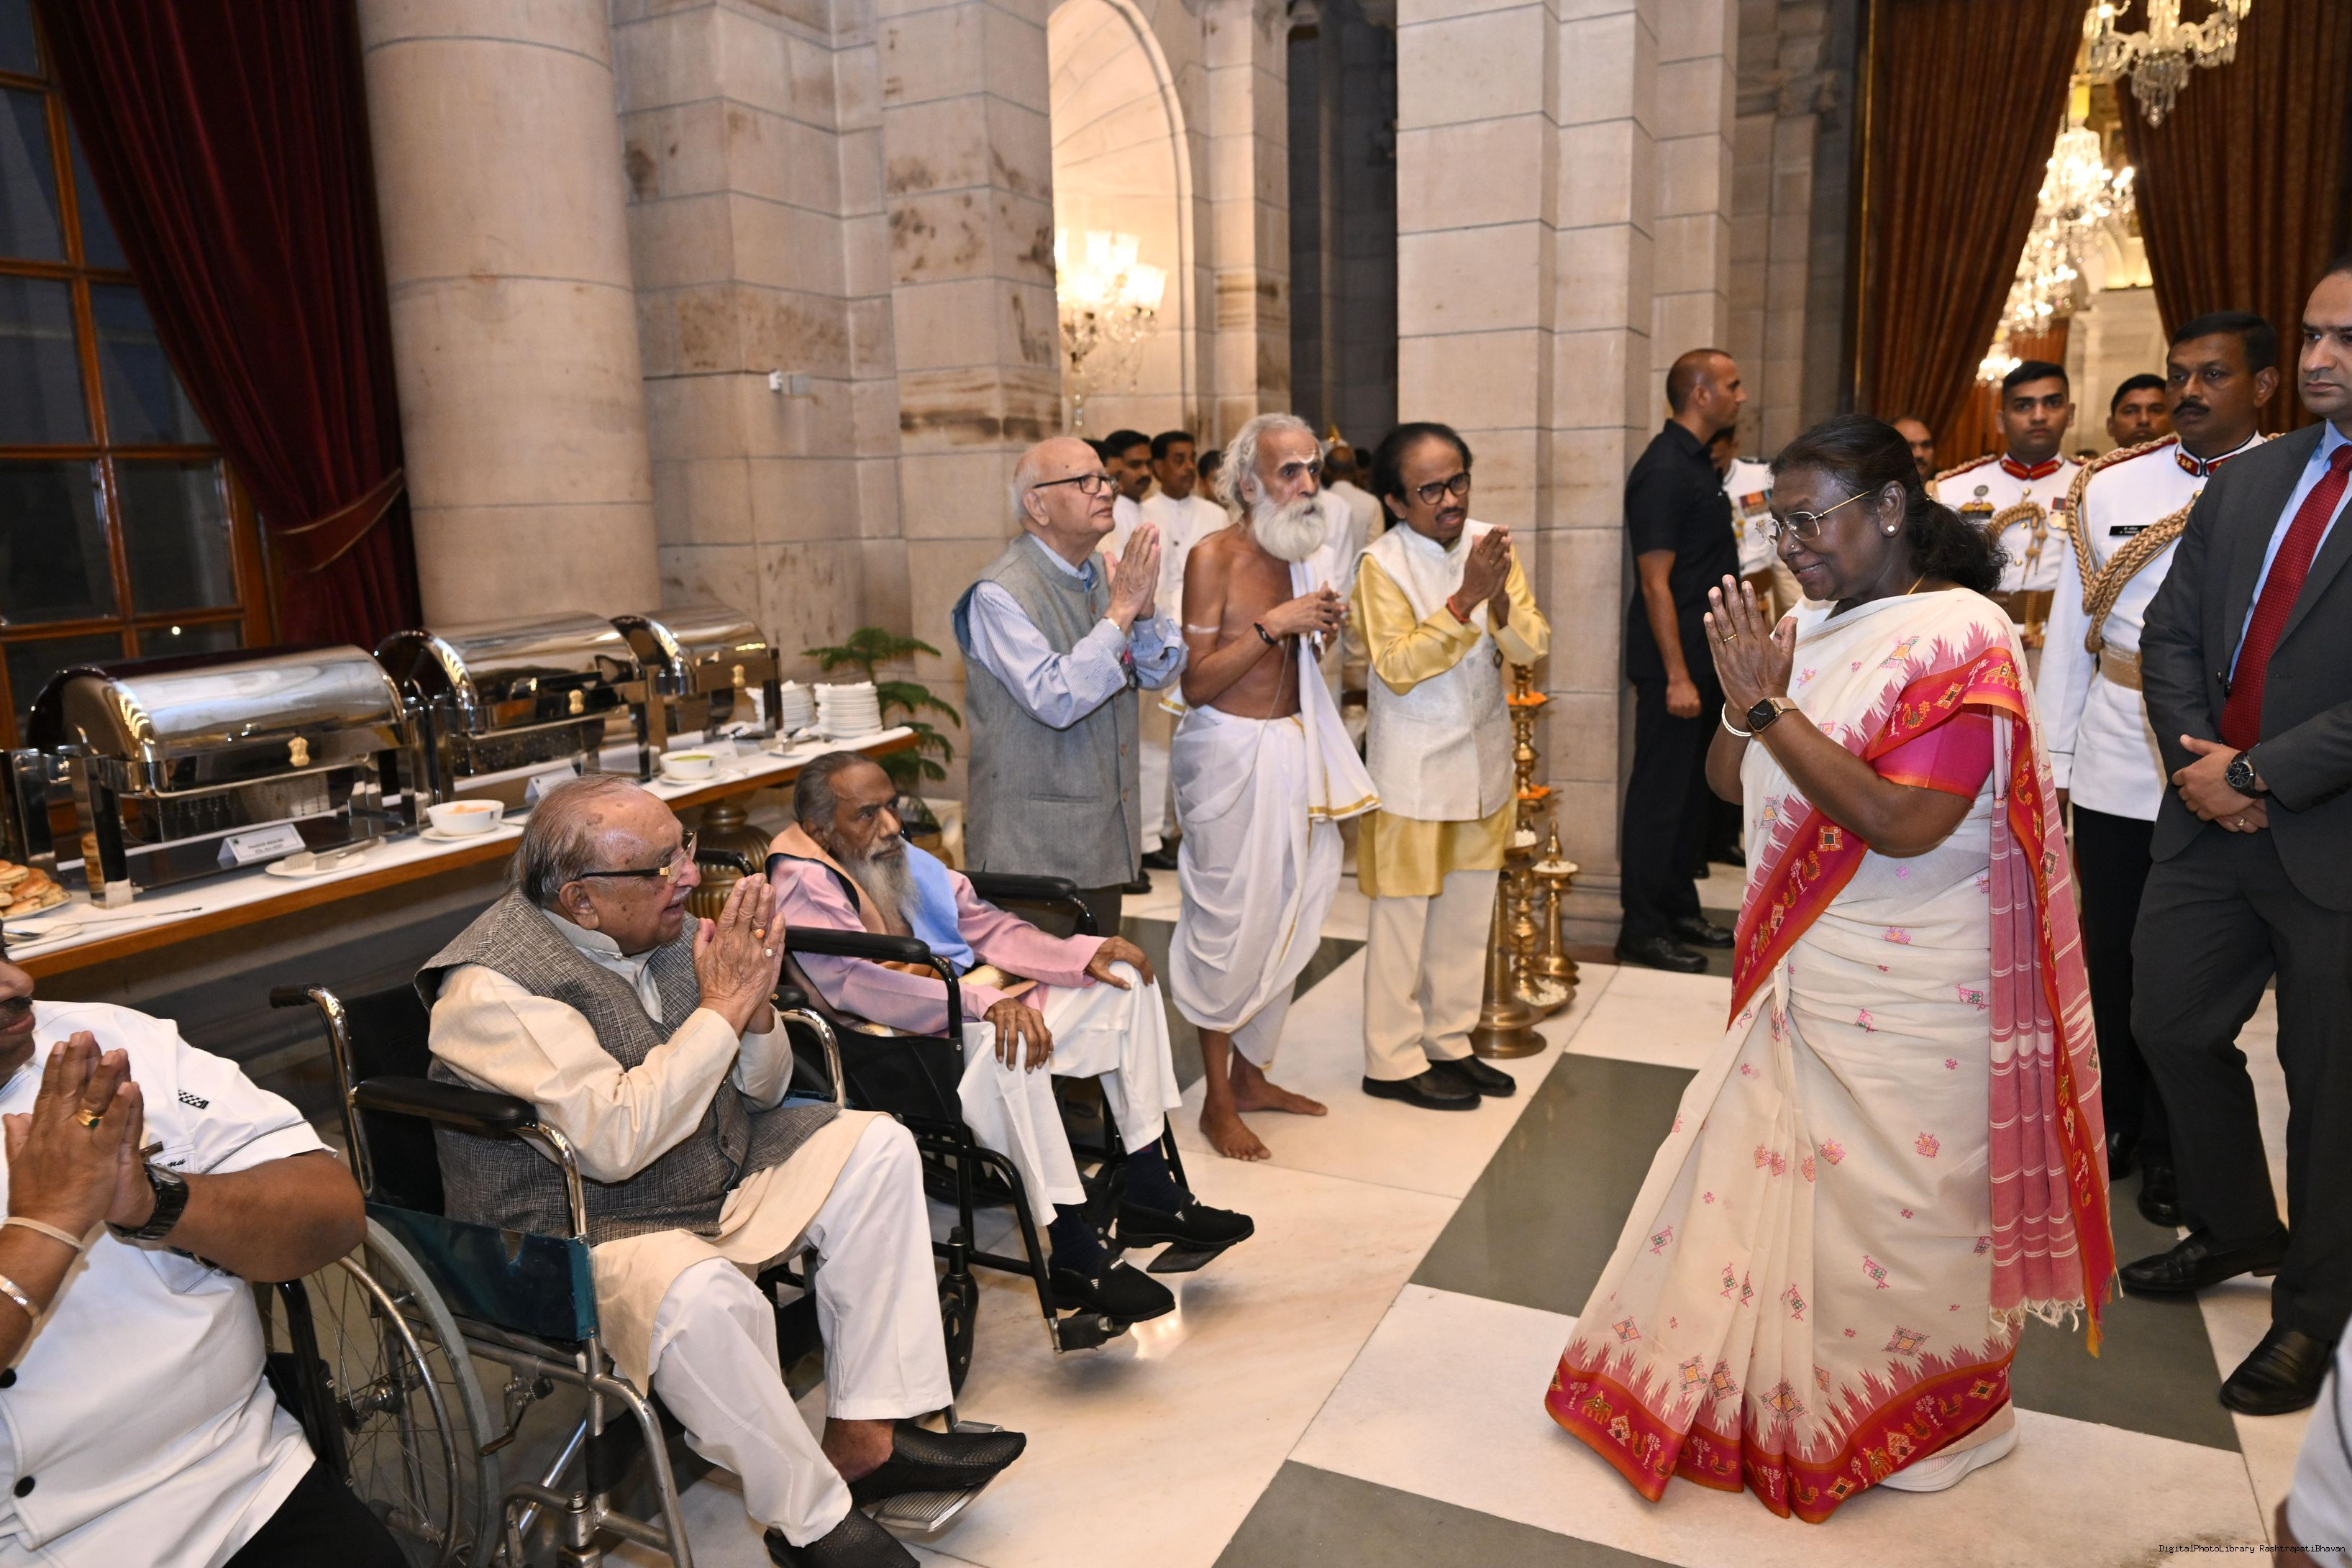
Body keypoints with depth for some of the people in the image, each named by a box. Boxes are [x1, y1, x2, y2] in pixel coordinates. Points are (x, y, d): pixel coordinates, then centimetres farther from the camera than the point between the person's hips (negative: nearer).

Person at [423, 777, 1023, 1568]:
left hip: (718, 1171, 8)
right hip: (579, 1229, -8)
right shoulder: (492, 986, -20)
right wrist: (719, 1008, -25)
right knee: (700, 1296, -37)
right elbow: (615, 1142, -31)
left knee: (875, 1146, -3)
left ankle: (864, 1439, -5)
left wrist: (756, 1009, -15)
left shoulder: (663, 929, 0)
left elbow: (761, 1092, 7)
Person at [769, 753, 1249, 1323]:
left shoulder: (900, 857, 11)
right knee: (1008, 1045, -39)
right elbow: (862, 984, -30)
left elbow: (982, 924, 13)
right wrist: (985, 1003, -40)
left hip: (971, 1003, 10)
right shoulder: (802, 890, -15)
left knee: (1122, 978, 4)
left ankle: (1150, 1195, 4)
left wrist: (1081, 955, 0)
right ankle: (1075, 1257, -27)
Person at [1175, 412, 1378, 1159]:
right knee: (1228, 921, -2)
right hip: (1230, 752, -7)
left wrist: (1321, 633, 4)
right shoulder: (1215, 557, -12)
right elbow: (1196, 683, -17)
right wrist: (1273, 624, -21)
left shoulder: (1304, 555, 10)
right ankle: (1217, 1100, 13)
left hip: (1294, 747, 7)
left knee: (1283, 915, 12)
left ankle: (1251, 1073, 28)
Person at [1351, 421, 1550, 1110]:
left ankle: (1449, 1041, 31)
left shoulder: (1491, 543, 0)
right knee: (1403, 916, 3)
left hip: (1484, 758, 6)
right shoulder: (1383, 563, -13)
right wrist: (1465, 600, -28)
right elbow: (1396, 667, -21)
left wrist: (1500, 600, -23)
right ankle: (1393, 1061, 17)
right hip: (1413, 766, -5)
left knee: (1467, 912, 15)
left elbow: (1533, 647, -4)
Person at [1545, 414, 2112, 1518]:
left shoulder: (1960, 637, -16)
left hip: (1906, 1001, -7)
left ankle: (1932, 1422, 35)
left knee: (1891, 1210, 9)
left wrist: (1770, 704, -25)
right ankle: (1761, 1390, 37)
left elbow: (1903, 824, -26)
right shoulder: (1812, 627, 5)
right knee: (1766, 1172, 16)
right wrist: (1743, 695, -10)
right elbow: (1728, 781, 9)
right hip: (1796, 974, 7)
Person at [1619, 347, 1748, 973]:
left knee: (1696, 787, 15)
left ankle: (1680, 910, 27)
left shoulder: (1696, 463, 13)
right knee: (1660, 792, -3)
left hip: (1705, 657, 10)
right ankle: (1642, 930, 5)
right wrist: (1676, 676, -22)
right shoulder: (1664, 470, -16)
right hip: (1674, 662, -10)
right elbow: (1656, 582, -20)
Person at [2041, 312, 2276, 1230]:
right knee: (2109, 951, 11)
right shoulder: (2109, 487, 4)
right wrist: (2052, 755, 5)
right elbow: (2070, 625, 6)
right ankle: (2113, 1122, 30)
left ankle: (2168, 1146, 28)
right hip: (2114, 764, 2)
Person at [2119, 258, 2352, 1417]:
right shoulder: (2250, 478, 9)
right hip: (2212, 817, 6)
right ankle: (2235, 1229, 39)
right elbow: (2171, 630, 7)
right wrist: (2200, 758, -7)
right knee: (2171, 1026, 15)